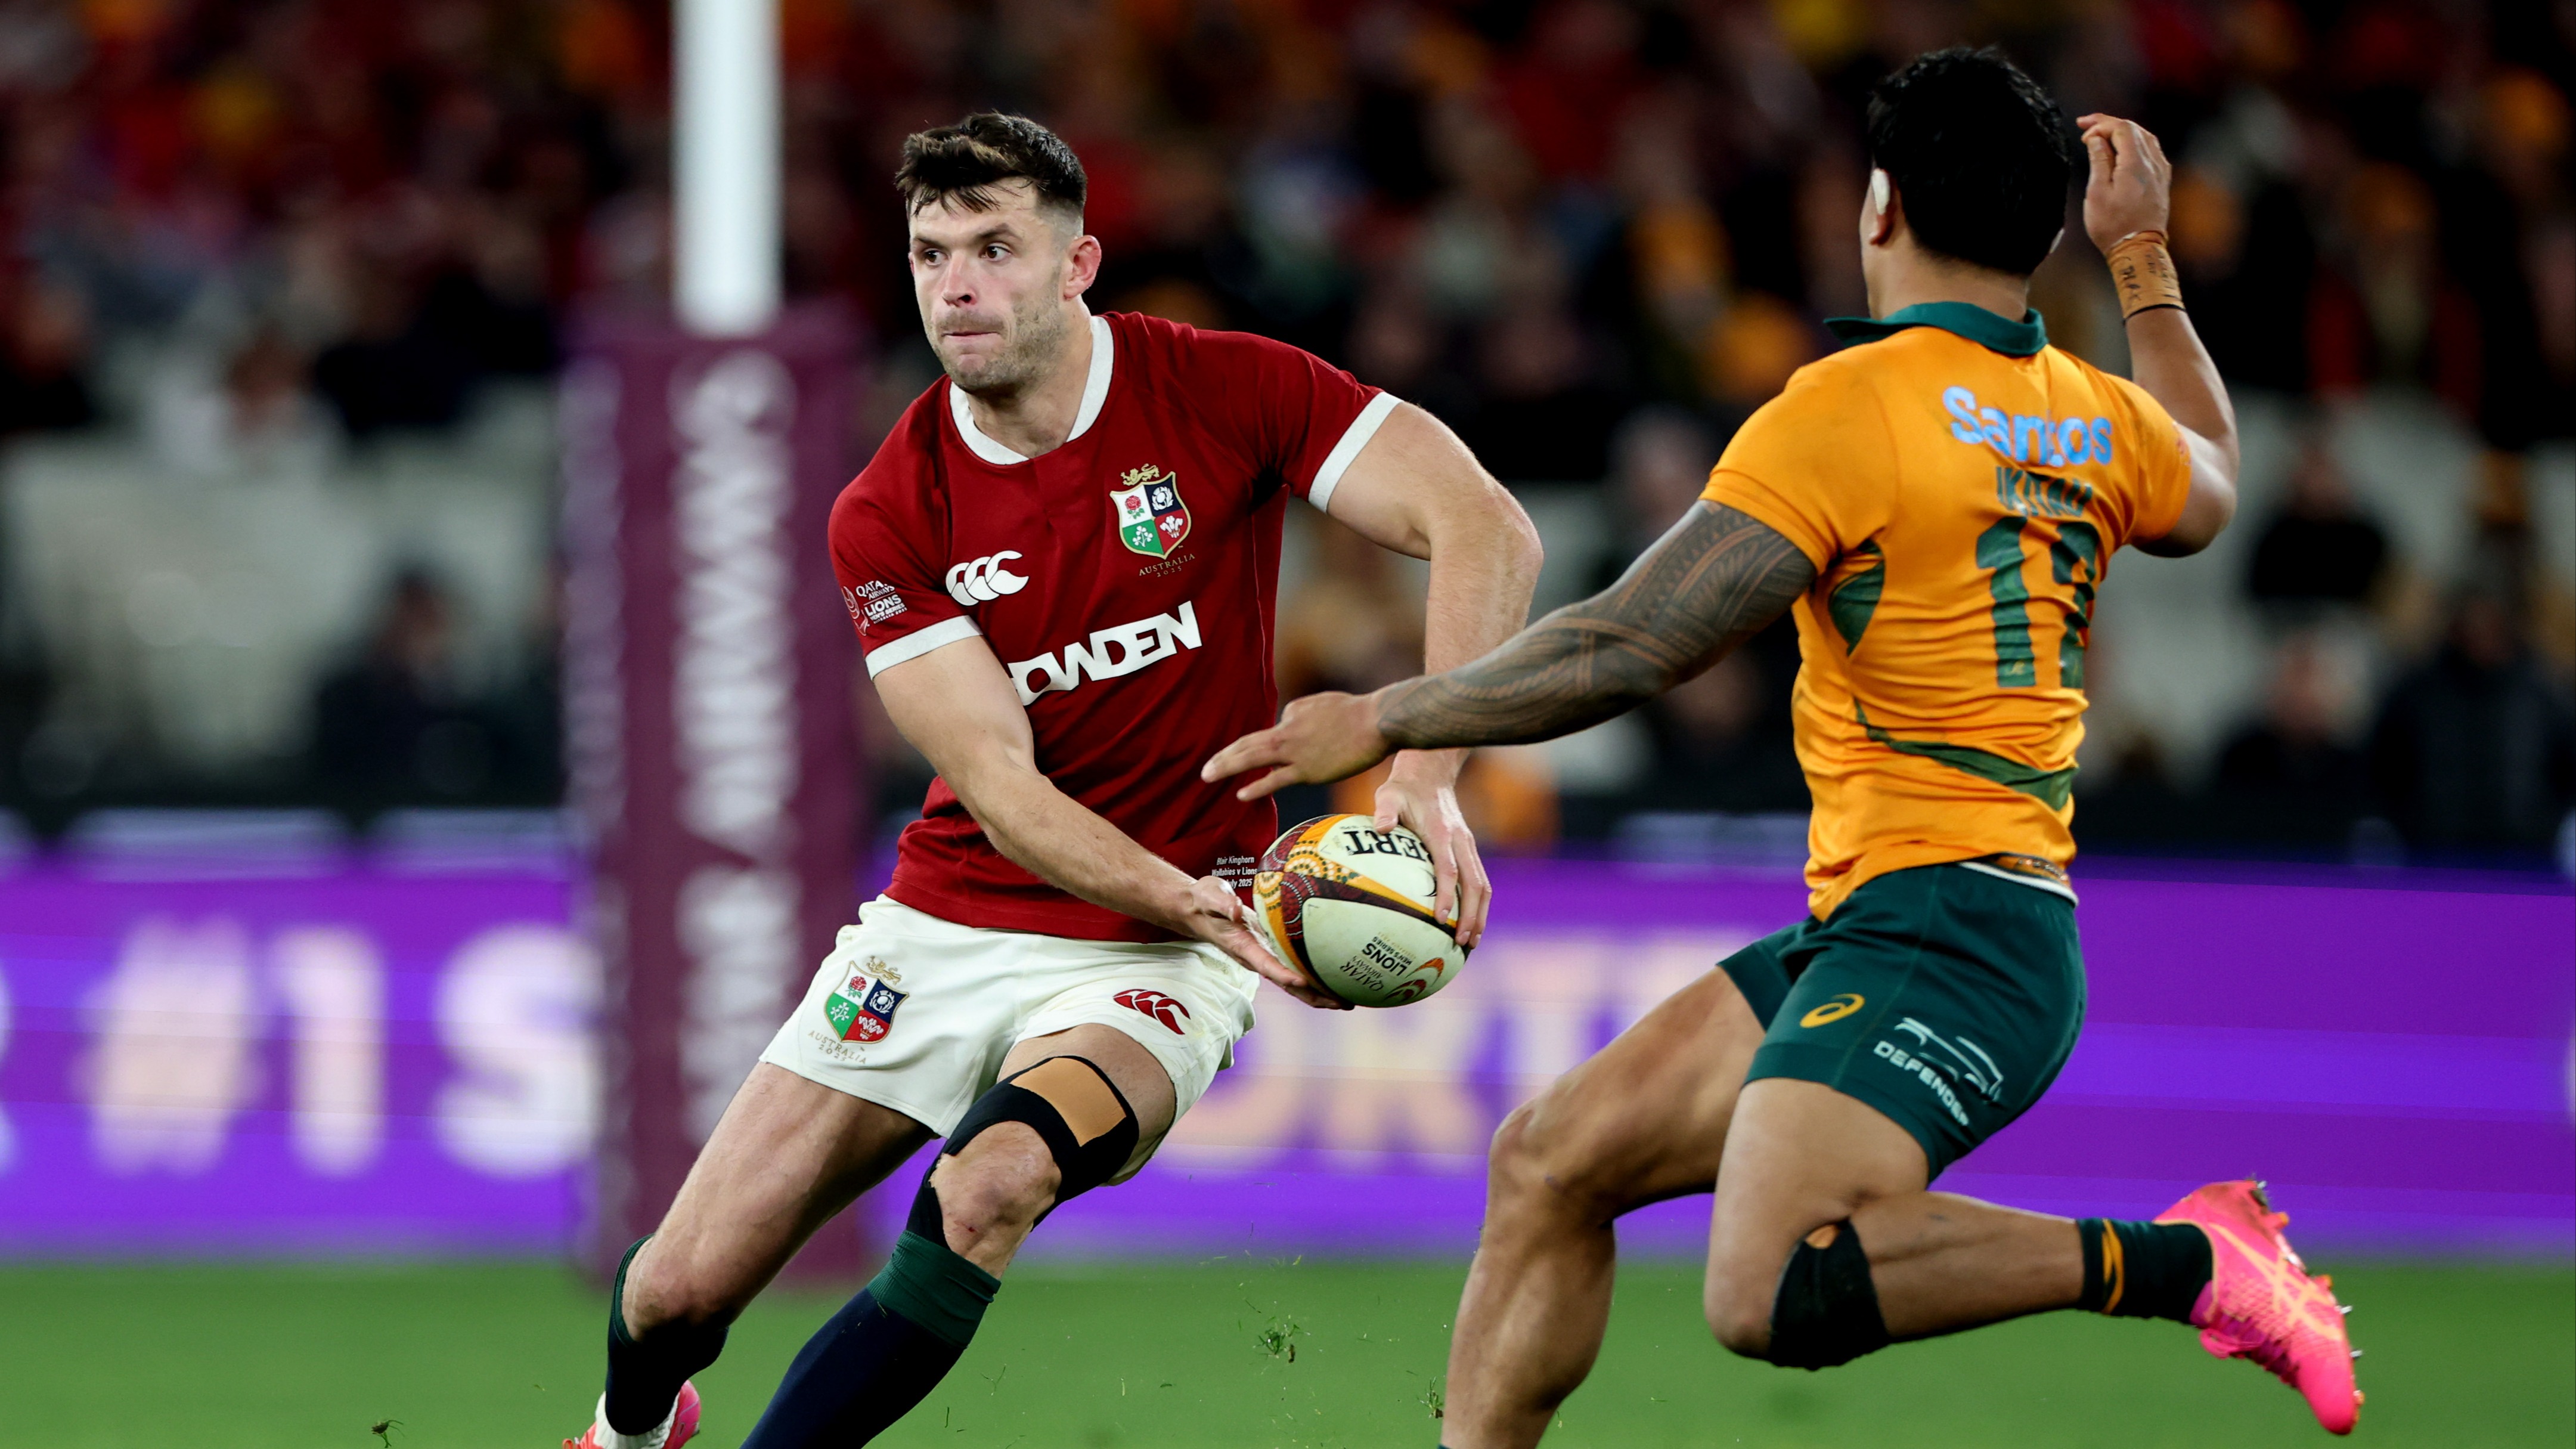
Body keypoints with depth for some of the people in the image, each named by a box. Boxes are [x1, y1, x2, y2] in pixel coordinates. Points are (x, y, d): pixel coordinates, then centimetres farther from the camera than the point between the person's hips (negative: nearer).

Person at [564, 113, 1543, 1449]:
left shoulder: (1221, 391, -10)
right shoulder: (886, 519, -7)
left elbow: (1484, 529, -16)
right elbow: (997, 783, -13)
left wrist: (1423, 775, -31)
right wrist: (1197, 903, -30)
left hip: (1151, 963, -2)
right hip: (950, 924, 3)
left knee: (988, 1188, -35)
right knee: (678, 1292, 1)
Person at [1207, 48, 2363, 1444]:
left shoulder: (1847, 406, -11)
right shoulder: (2100, 421, 12)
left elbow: (1628, 650, -13)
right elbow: (2209, 489, 39)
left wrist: (1383, 721, -1)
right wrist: (2142, 254, 46)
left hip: (1937, 926, -10)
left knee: (1772, 1293, -29)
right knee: (1550, 1161, 11)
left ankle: (2182, 1259, -20)